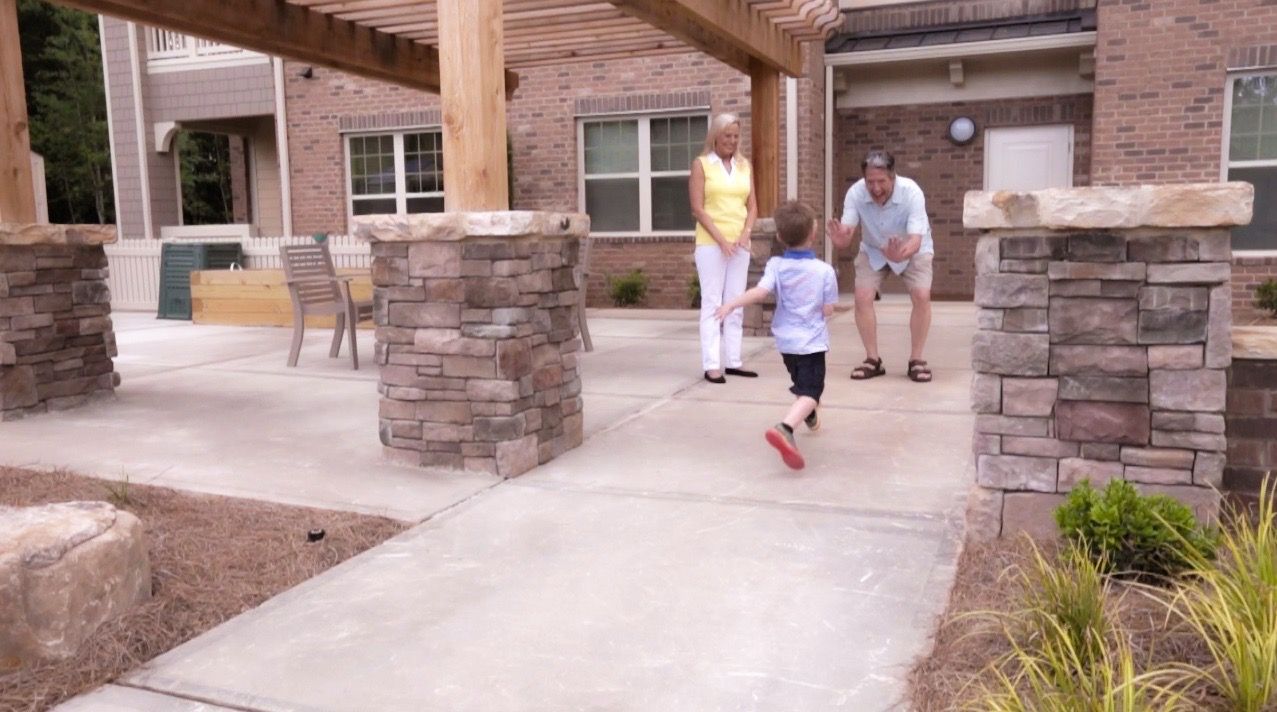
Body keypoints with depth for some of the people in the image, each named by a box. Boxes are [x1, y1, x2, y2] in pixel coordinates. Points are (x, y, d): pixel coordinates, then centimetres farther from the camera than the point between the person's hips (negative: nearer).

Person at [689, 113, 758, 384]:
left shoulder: (744, 165, 13)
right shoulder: (701, 164, 0)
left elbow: (752, 206, 12)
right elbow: (697, 209, -7)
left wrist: (746, 233, -6)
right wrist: (721, 239, -14)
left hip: (739, 243, 5)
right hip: (711, 243, -5)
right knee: (712, 303, -4)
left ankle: (733, 362, 12)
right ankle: (711, 365, -3)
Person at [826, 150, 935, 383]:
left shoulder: (911, 192, -35)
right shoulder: (855, 193, -29)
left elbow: (916, 240, -41)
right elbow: (845, 235, -32)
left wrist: (900, 255, -62)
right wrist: (840, 238, -57)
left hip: (911, 249, -2)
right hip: (873, 250, 2)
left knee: (922, 295, -20)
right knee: (862, 297, -14)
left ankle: (916, 360, -6)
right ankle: (873, 359, 0)